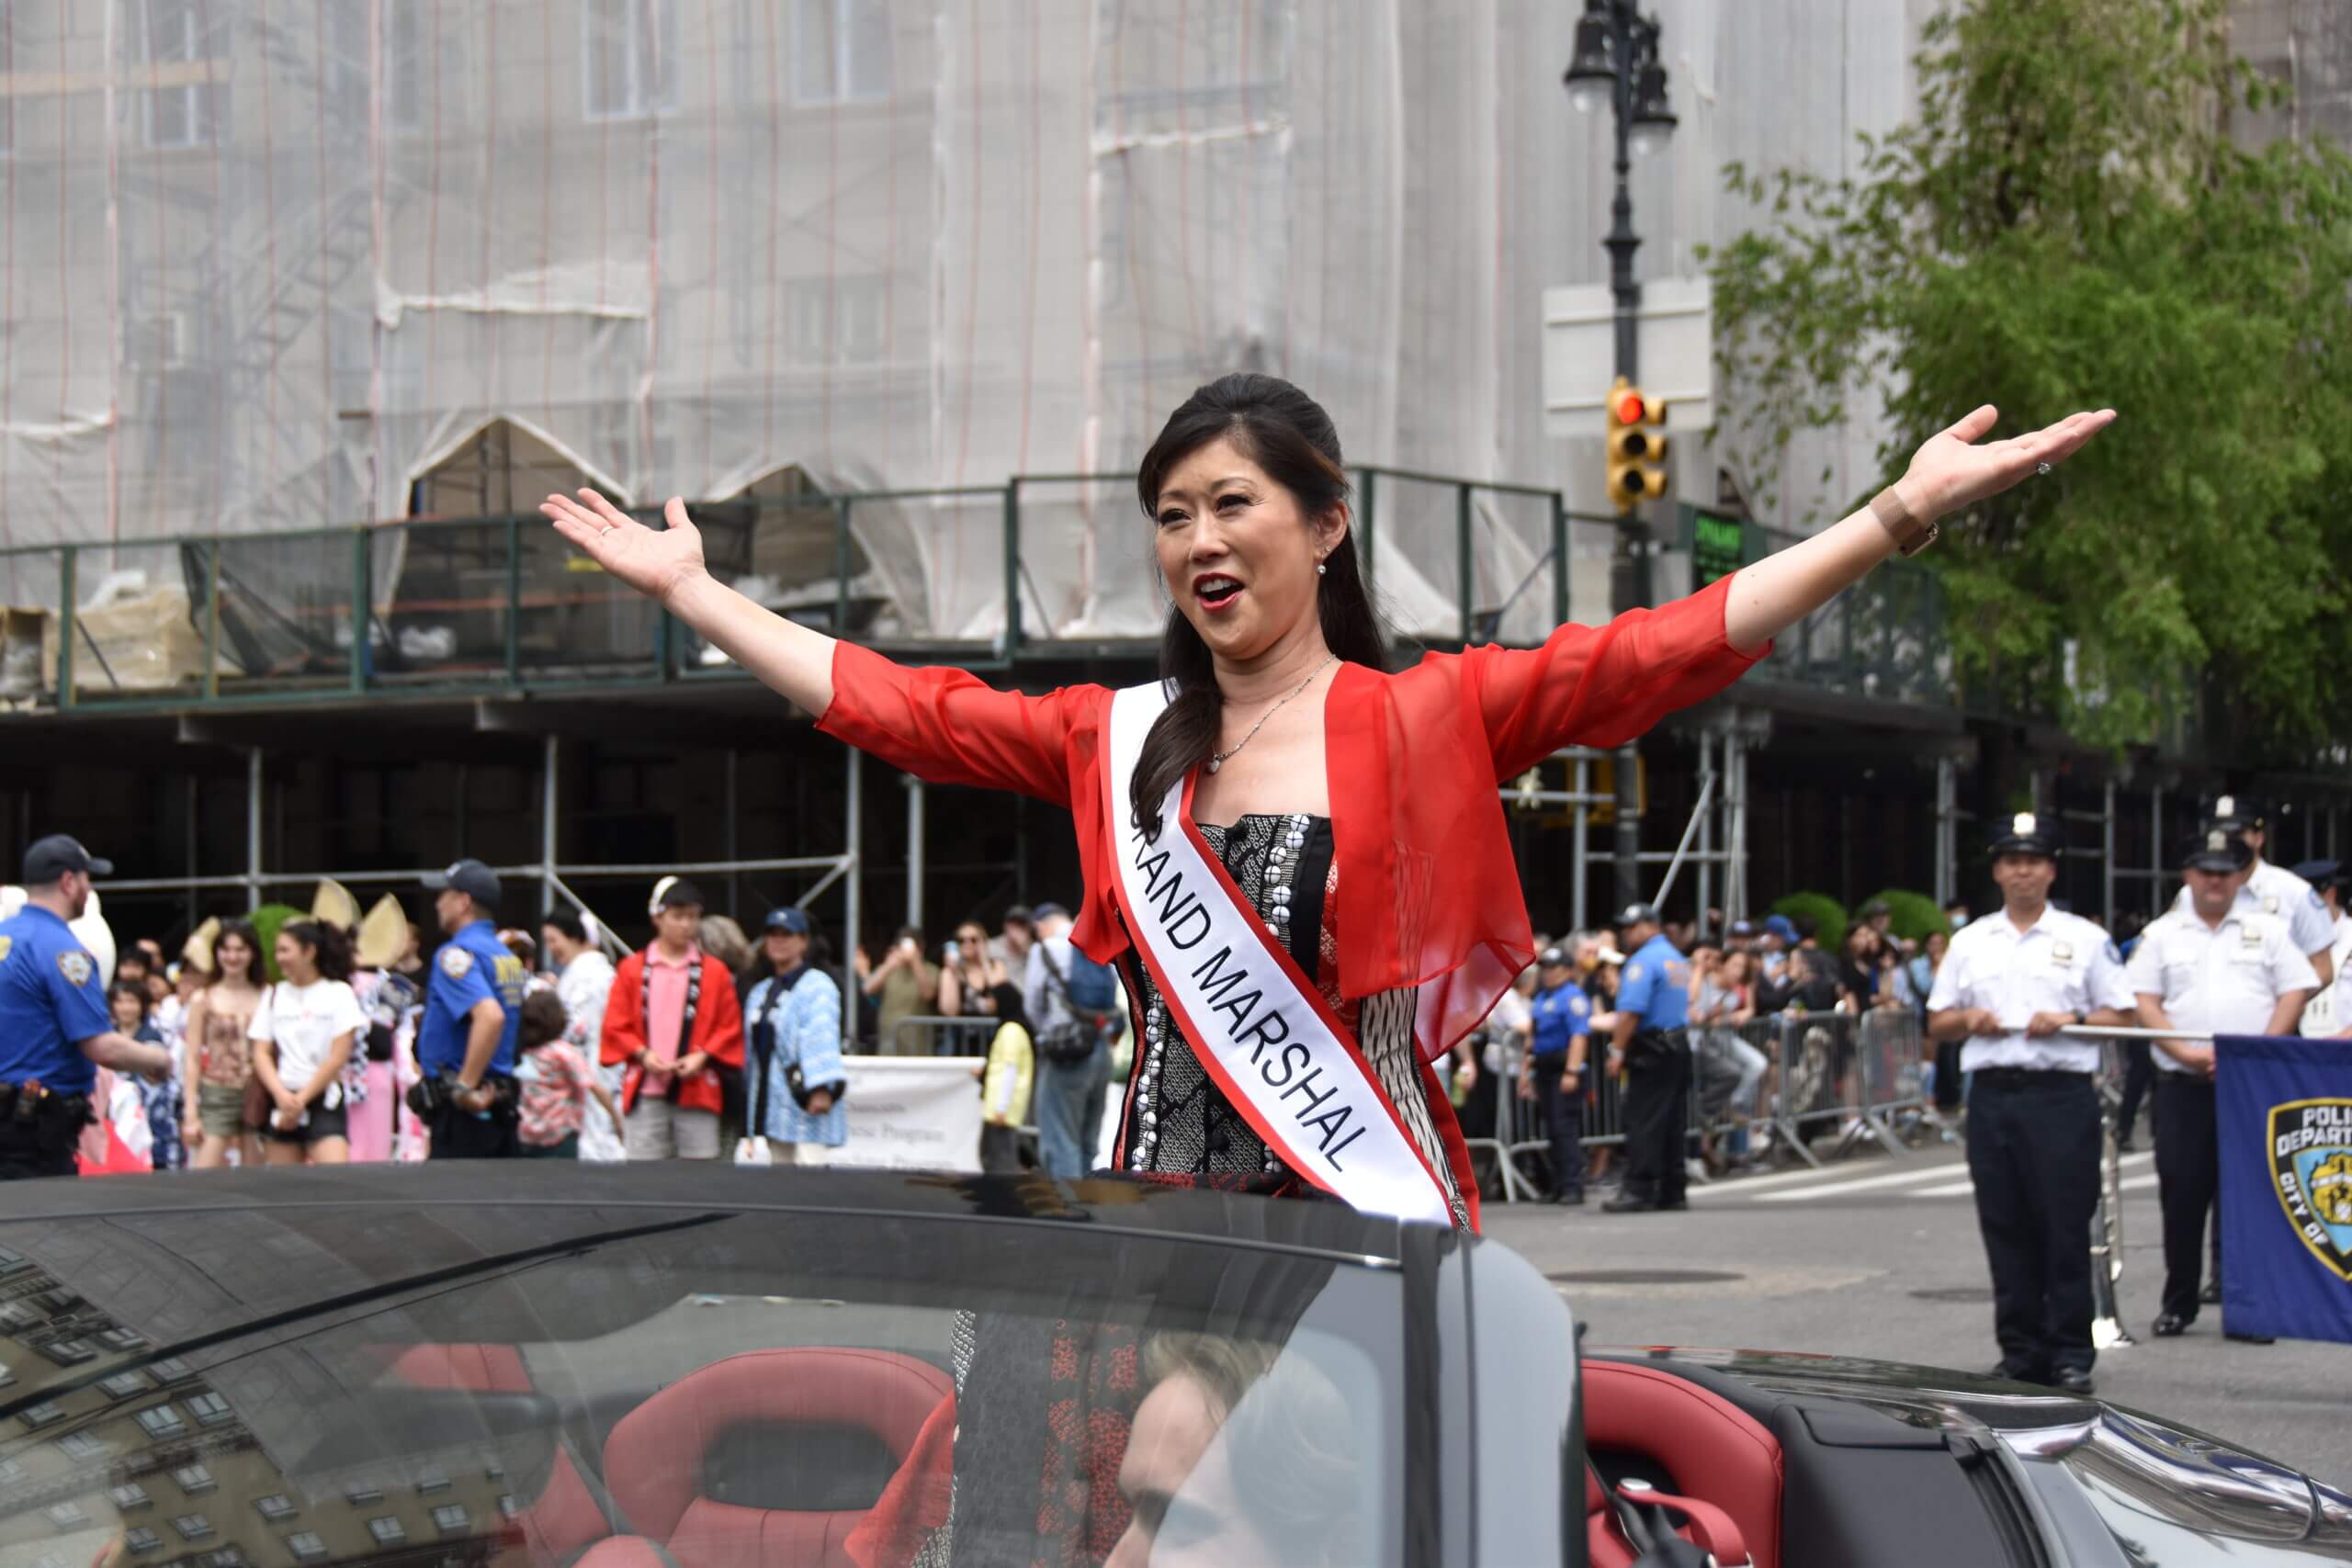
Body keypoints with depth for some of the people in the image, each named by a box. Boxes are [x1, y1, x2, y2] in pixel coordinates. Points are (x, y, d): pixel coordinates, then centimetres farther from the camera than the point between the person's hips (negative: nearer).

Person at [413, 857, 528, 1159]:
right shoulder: (505, 955, 15)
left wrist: (464, 1086, -25)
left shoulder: (457, 954, -14)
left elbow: (490, 1016, -29)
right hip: (500, 1106, 9)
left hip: (462, 1111, -9)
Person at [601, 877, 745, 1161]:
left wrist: (703, 1056, -10)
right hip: (646, 1094, 0)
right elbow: (616, 1025, 6)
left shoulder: (715, 972, 7)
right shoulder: (632, 969, 7)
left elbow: (730, 1028, 5)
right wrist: (642, 1054, -9)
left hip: (697, 1092, 0)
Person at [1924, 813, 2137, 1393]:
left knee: (2065, 1228, -5)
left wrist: (2069, 1021, -11)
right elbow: (1936, 1023, 18)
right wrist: (1968, 1020, -3)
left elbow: (2121, 1016, 5)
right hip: (1992, 1093, 3)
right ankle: (2021, 1351, 11)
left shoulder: (2085, 939, 7)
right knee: (2005, 1230, 5)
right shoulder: (1969, 942, 15)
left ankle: (2071, 1353, -1)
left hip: (2062, 1092, -3)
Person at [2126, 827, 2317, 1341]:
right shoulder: (2162, 934, 11)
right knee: (2181, 1192, 1)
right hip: (2183, 1085, 1)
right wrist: (2185, 1052, -10)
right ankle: (2178, 1303, 11)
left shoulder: (2268, 931, 10)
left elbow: (2295, 993, 3)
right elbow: (2144, 1003, 4)